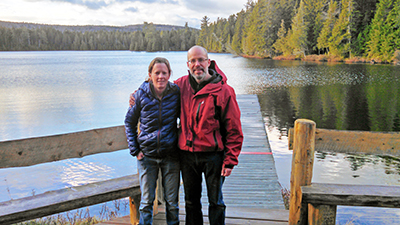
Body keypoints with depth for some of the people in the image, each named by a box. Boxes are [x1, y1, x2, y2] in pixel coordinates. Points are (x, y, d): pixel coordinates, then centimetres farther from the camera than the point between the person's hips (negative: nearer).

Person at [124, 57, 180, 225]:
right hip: (147, 155, 0)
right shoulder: (141, 95, -6)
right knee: (146, 201, 8)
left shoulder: (176, 93, -5)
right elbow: (129, 122, 6)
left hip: (171, 155, 1)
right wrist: (134, 149, 0)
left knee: (172, 201, 10)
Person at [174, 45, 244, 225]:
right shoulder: (182, 85, 1)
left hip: (213, 155, -4)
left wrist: (230, 160, -12)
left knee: (215, 202, 9)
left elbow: (234, 130, -9)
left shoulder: (223, 90, -11)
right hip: (186, 154, 4)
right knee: (191, 201, 18)